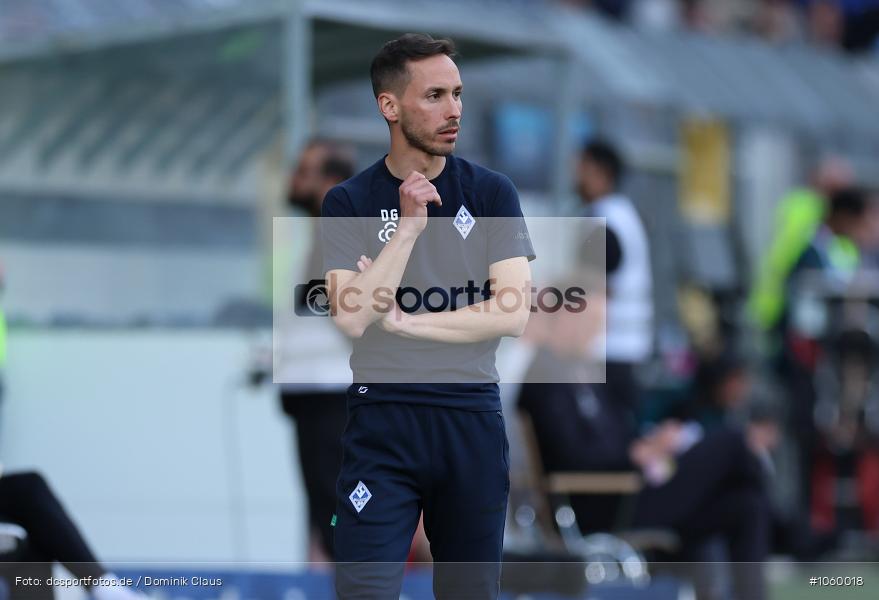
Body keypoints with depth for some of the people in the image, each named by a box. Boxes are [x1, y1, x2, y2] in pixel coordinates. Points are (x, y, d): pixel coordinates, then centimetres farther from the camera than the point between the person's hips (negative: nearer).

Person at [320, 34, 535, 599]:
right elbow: (352, 317, -12)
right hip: (382, 421, -1)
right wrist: (409, 225, -16)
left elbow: (514, 314, -7)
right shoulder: (349, 203, 1)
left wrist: (403, 320, -9)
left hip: (472, 421, 1)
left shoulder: (492, 192, 2)